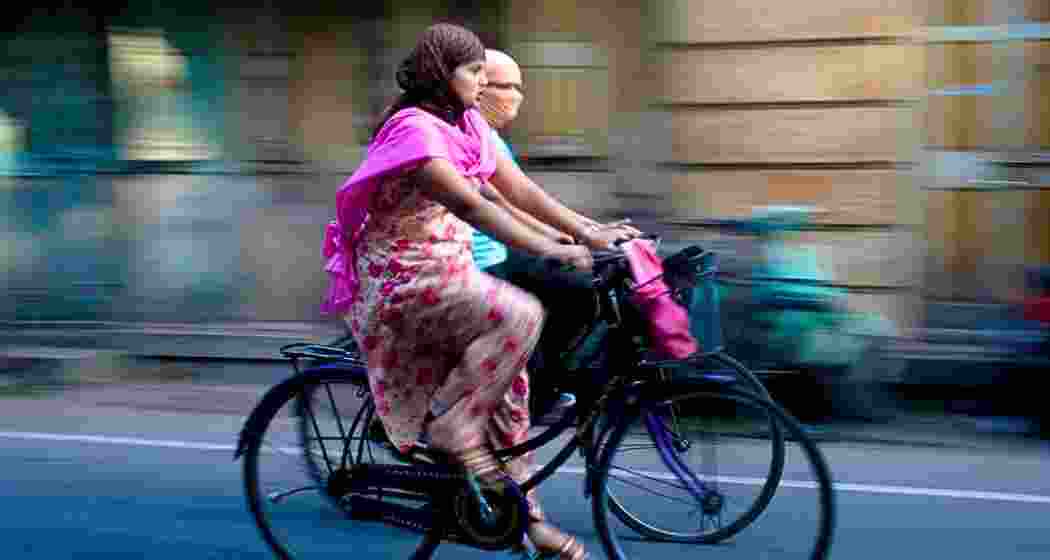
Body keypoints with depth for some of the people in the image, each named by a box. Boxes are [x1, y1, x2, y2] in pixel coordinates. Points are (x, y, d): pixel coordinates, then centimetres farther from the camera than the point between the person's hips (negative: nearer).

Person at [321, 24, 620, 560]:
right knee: (519, 316, -25)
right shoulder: (414, 129, -19)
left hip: (450, 270, 9)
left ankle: (523, 512, 11)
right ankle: (453, 428, -10)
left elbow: (517, 187, 6)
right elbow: (469, 204, -29)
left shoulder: (467, 124, 9)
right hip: (405, 279, -9)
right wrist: (547, 250, -34)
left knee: (508, 374, 1)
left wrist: (587, 231, -4)